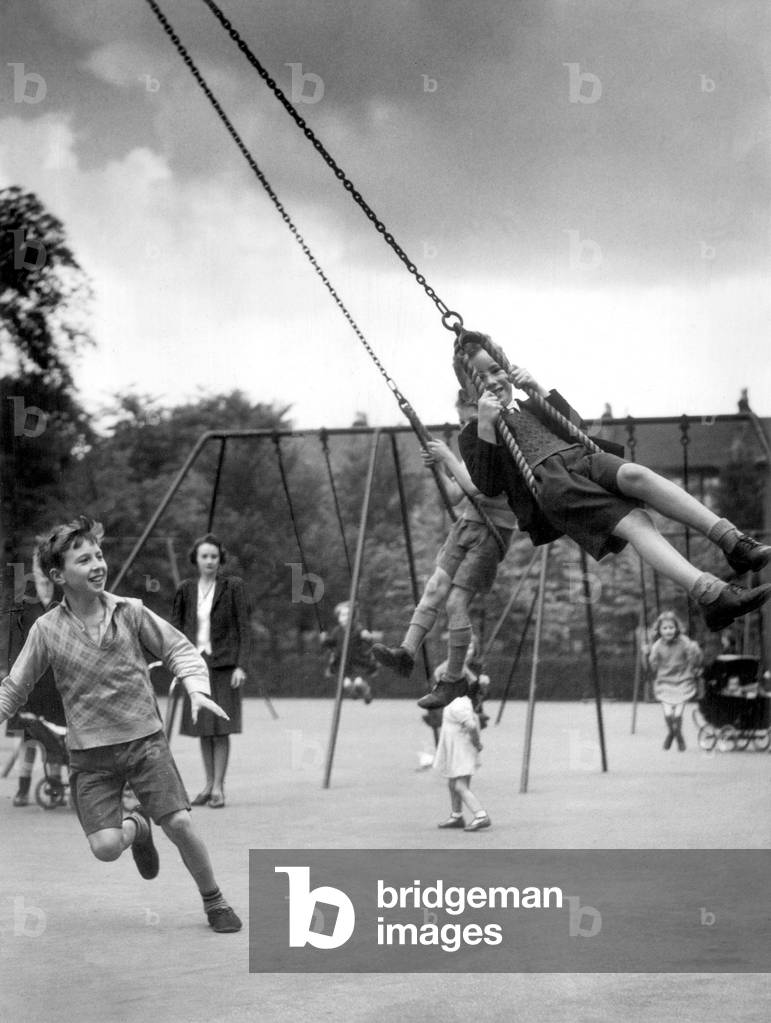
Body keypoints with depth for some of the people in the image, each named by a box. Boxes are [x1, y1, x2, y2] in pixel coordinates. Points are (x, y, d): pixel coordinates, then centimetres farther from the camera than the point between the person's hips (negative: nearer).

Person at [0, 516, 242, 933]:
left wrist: (196, 687, -12)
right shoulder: (47, 629, -4)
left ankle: (214, 901, 13)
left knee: (179, 823, -11)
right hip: (90, 750, 0)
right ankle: (137, 828, 26)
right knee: (105, 847, -12)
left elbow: (179, 649, 5)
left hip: (145, 738, 0)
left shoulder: (130, 611, -2)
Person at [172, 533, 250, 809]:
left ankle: (218, 787, -1)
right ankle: (208, 783, 17)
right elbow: (176, 628, 10)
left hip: (223, 663, -3)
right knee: (202, 727, 7)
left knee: (220, 727, -6)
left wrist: (241, 665, -10)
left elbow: (243, 628, -3)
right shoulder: (186, 589, 6)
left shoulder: (232, 586, -2)